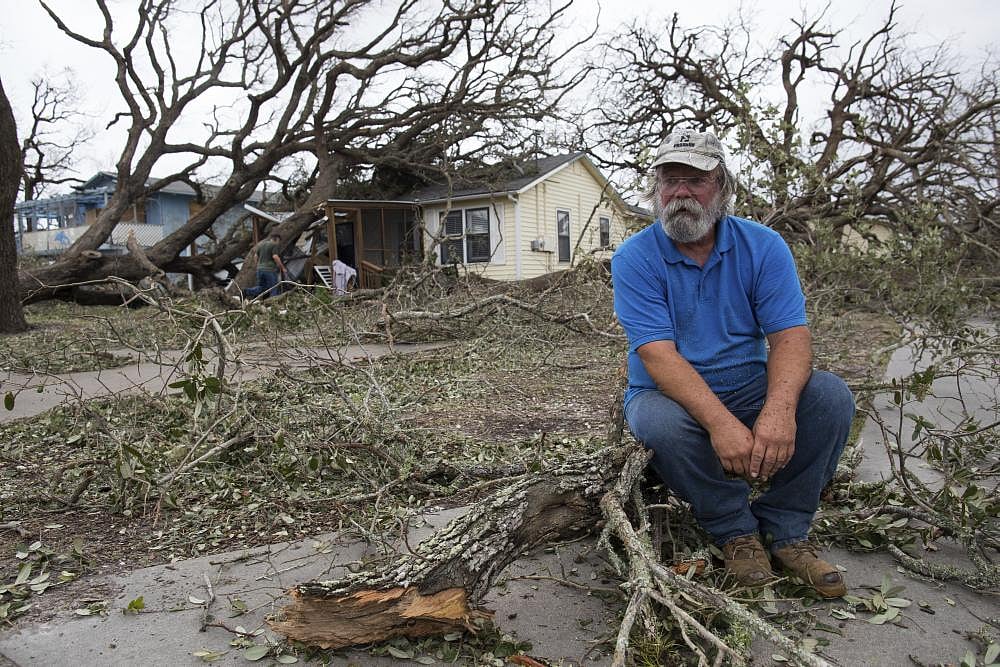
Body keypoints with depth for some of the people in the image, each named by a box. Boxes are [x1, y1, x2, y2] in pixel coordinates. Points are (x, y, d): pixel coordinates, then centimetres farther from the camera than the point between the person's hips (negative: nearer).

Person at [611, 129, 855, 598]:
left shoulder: (763, 246, -3)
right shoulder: (634, 259, -12)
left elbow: (789, 336, -13)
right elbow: (658, 355, -22)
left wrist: (779, 408, -35)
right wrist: (720, 423, -37)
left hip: (749, 388, 2)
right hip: (674, 395, -2)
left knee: (830, 395, -23)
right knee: (659, 422, -35)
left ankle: (784, 530, -5)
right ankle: (735, 530, -8)